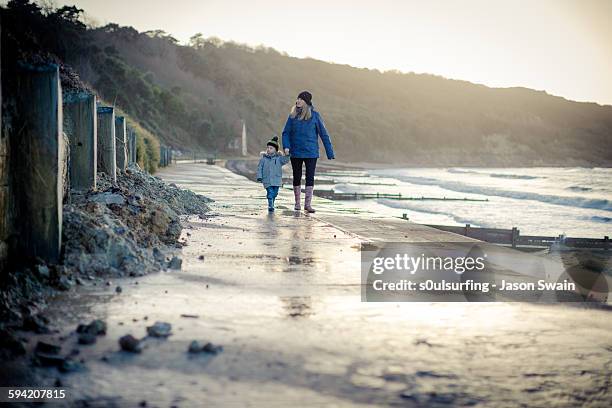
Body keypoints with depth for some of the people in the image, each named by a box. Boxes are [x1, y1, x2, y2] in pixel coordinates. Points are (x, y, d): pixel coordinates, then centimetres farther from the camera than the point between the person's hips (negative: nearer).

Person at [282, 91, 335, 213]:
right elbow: (286, 132, 5)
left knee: (310, 177, -5)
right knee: (297, 177, 9)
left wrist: (330, 153, -4)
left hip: (311, 152, -2)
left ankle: (308, 204, 0)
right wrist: (286, 146, -13)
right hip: (296, 152, 2)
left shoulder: (314, 115, -3)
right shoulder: (293, 115, 3)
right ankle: (297, 203, 20)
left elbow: (323, 134, -1)